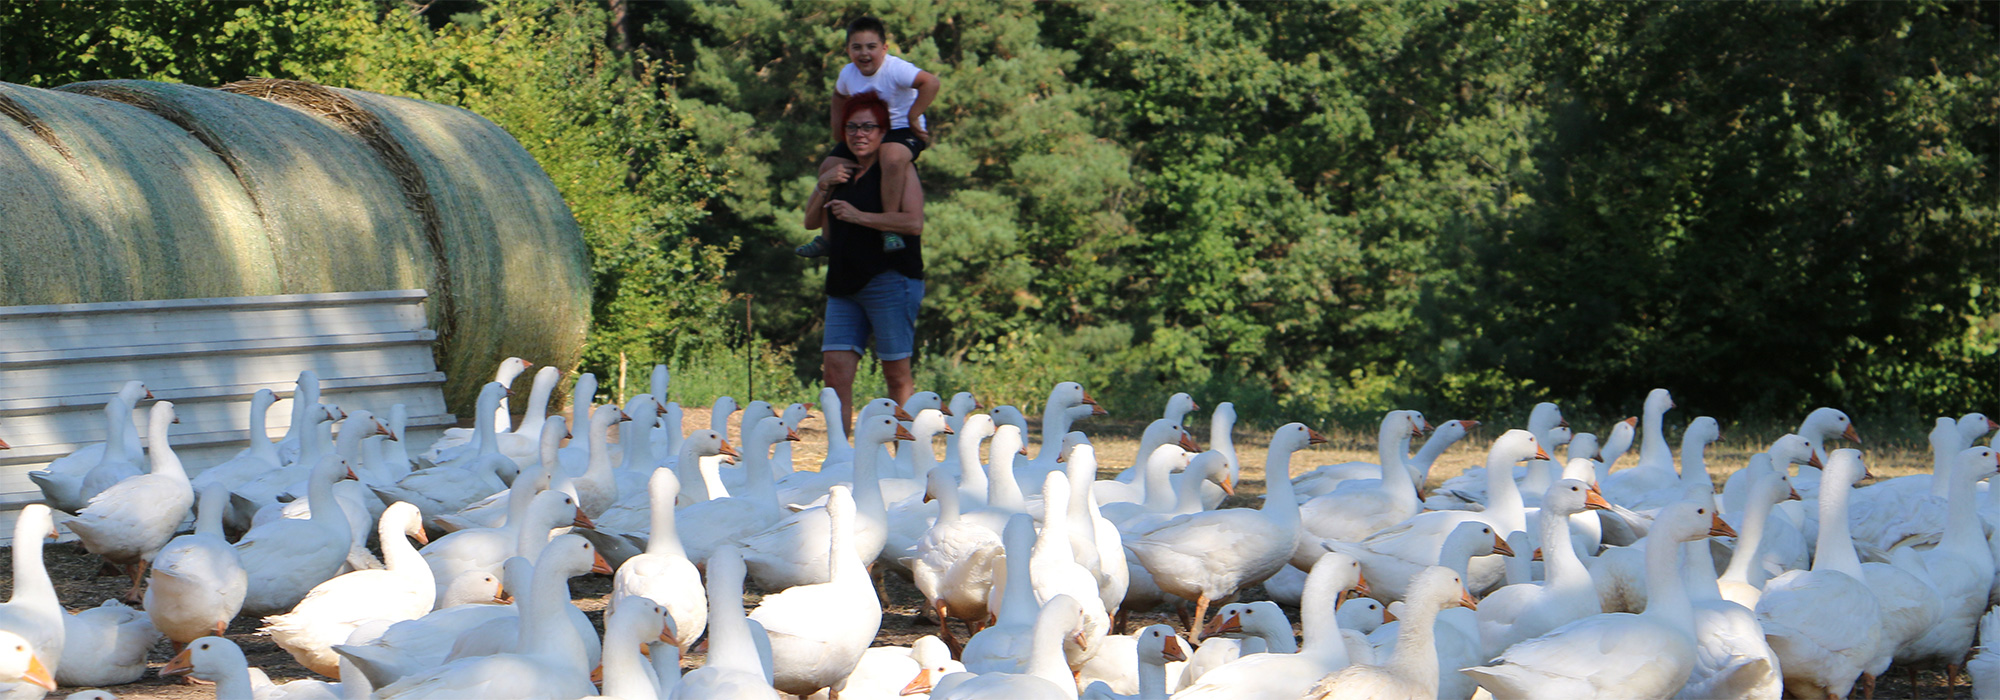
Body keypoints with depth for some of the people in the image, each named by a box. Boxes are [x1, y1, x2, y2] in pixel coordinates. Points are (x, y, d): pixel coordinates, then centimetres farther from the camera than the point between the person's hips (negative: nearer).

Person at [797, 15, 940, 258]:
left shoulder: (895, 69, -23)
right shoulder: (848, 74, 0)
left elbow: (931, 82, -32)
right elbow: (839, 96, 22)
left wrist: (913, 117, -26)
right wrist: (838, 131, 15)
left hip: (901, 130, -8)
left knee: (892, 157, -40)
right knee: (829, 167, 4)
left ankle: (890, 228, -31)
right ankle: (829, 236, 20)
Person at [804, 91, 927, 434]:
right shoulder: (843, 172, 19)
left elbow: (913, 222, -17)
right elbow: (812, 222, 20)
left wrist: (860, 216, -18)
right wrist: (822, 186, 2)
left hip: (890, 281, -7)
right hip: (845, 286, 7)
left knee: (897, 374, -3)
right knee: (835, 368, -4)